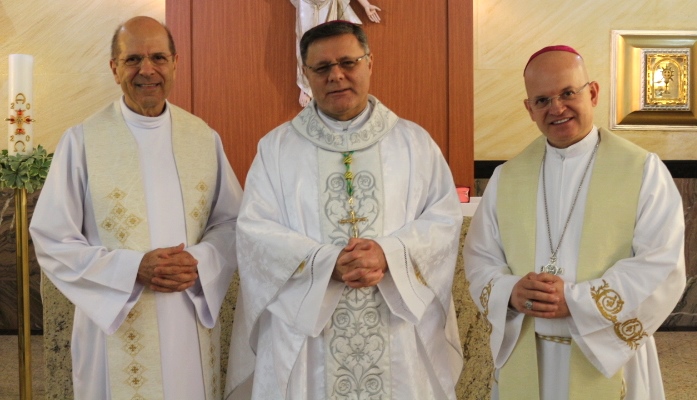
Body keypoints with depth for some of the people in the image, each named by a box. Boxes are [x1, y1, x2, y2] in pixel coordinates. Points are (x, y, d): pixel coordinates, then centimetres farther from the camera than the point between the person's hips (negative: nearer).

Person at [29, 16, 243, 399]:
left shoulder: (204, 138, 3)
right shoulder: (81, 140, -7)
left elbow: (232, 221, 6)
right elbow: (52, 240, -6)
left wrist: (199, 262, -13)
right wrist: (134, 269, -18)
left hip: (192, 323, 3)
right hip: (117, 326, -3)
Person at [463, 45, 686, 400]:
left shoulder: (643, 170, -6)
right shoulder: (506, 178, 4)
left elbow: (663, 268, -12)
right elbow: (479, 258, 4)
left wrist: (576, 301, -20)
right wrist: (511, 293, -16)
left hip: (608, 357, -2)